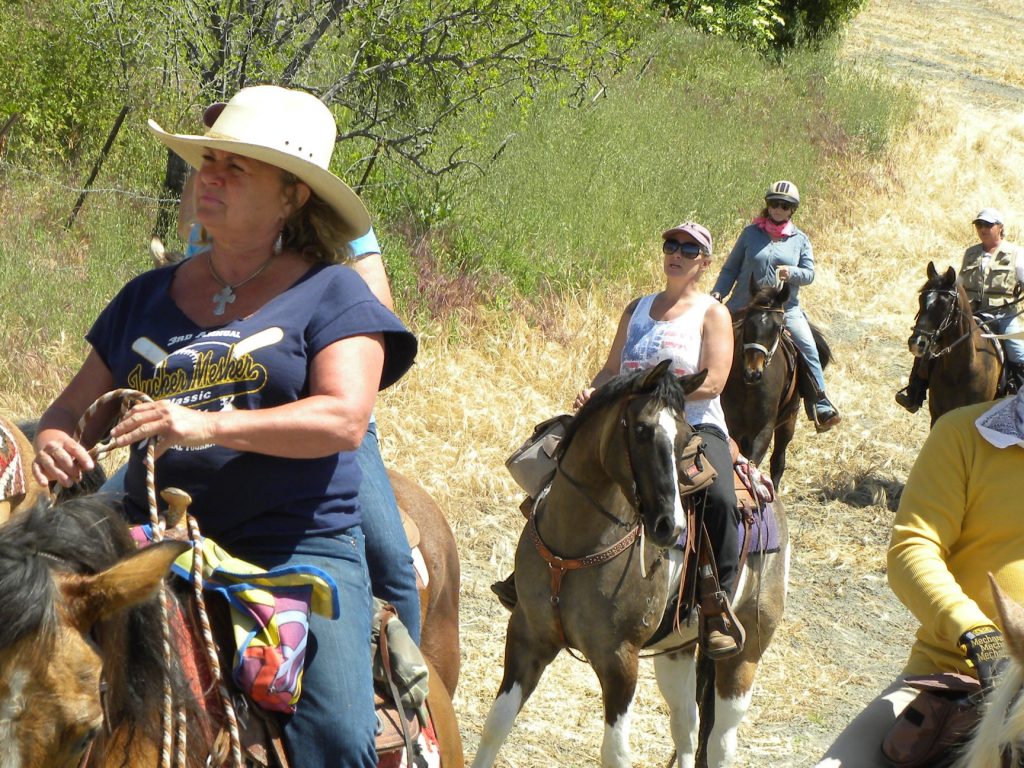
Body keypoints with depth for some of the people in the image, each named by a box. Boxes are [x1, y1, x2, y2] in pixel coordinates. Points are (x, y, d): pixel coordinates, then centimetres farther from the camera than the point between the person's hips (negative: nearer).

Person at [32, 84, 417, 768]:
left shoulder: (330, 294, 2)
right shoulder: (147, 298, 17)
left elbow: (345, 418, -12)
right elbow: (73, 408, 19)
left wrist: (209, 425, -25)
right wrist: (54, 442, -7)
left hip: (299, 546, -4)